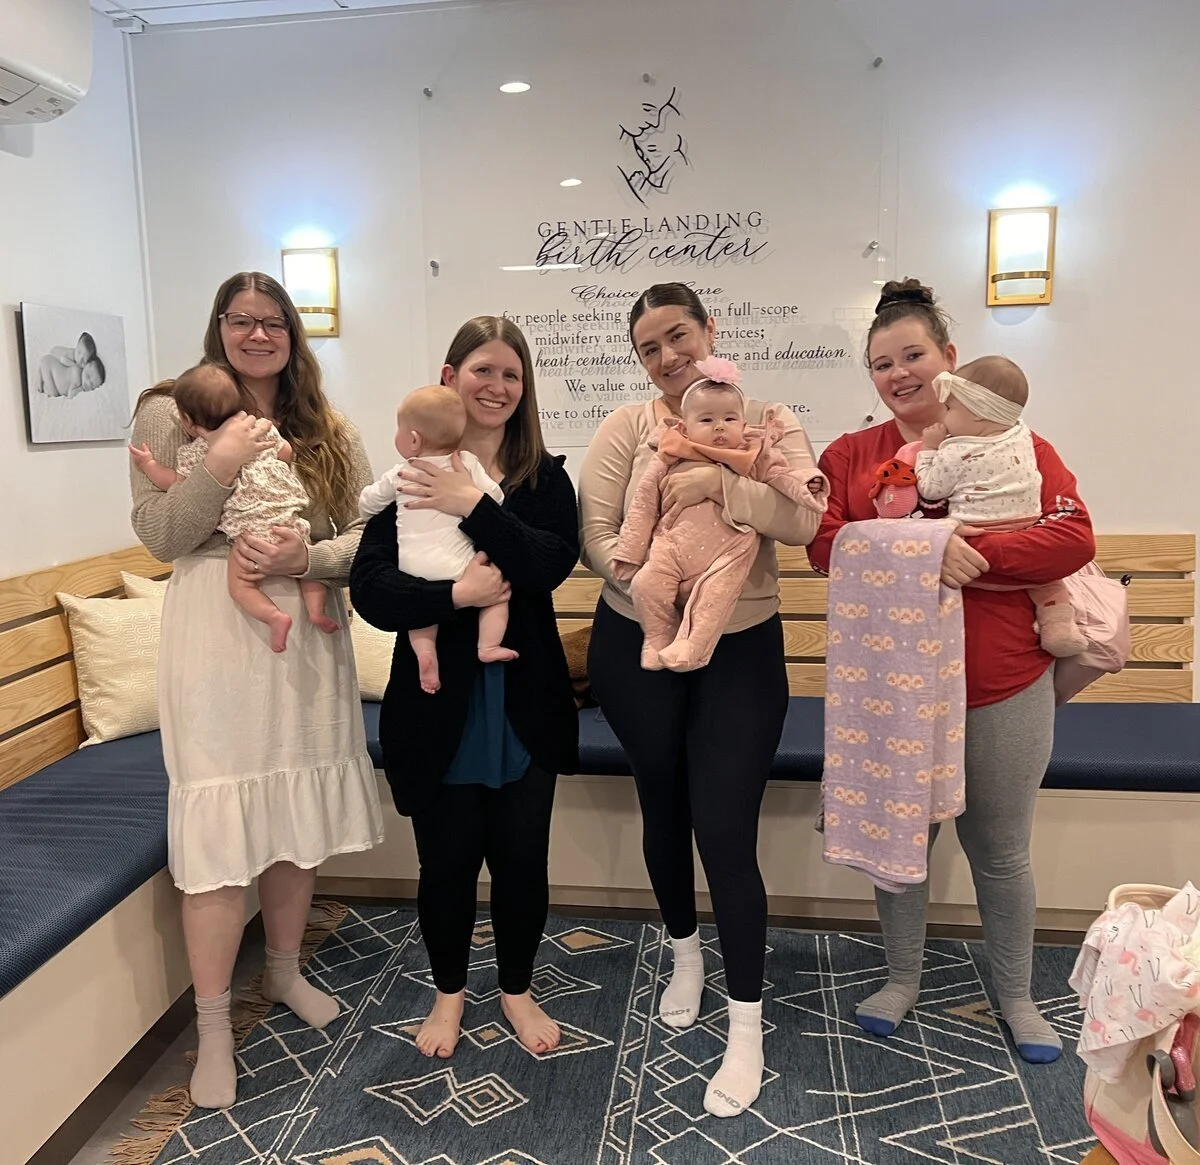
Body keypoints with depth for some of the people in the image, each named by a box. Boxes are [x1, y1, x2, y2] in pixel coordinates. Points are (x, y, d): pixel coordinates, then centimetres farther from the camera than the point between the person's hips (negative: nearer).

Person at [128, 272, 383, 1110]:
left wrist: (305, 557, -17)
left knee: (299, 814, 13)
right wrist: (222, 467, -20)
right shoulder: (171, 414, 1)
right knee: (219, 826, -2)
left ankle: (286, 971, 36)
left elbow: (367, 536, 2)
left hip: (308, 638, 4)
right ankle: (214, 1027, 15)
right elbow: (158, 537, -6)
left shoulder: (330, 432, 9)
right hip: (216, 641, -3)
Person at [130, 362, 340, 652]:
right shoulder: (263, 429, 13)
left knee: (239, 584, 4)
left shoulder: (195, 453, 3)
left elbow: (176, 483, 12)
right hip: (289, 517, 4)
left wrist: (148, 464, 27)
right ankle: (316, 608, 0)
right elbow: (286, 453, 24)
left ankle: (275, 616, -17)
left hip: (249, 528, -4)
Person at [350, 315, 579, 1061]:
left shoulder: (544, 477, 1)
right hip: (439, 702, -1)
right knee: (447, 859, 12)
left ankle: (518, 990, 37)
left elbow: (553, 564, -17)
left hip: (525, 703, 1)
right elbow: (370, 589, -12)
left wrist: (474, 506, -22)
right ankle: (449, 992, 38)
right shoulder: (409, 476, -3)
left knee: (522, 856, 12)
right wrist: (455, 594, -25)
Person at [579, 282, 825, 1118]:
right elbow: (594, 533, -8)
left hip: (741, 651, -2)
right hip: (636, 647, 2)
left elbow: (805, 518, -19)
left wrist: (719, 481, -27)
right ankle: (686, 953, 46)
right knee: (663, 811, 18)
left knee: (726, 830, -4)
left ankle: (747, 1028, 15)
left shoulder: (768, 423, -2)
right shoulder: (626, 427, 0)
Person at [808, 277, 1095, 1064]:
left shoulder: (1014, 445, -2)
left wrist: (972, 554, -23)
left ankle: (1017, 996, 37)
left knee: (1000, 850, 14)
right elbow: (827, 544, -11)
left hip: (1003, 690, -1)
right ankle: (904, 979, 38)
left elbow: (1074, 540, -13)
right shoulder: (850, 455, 3)